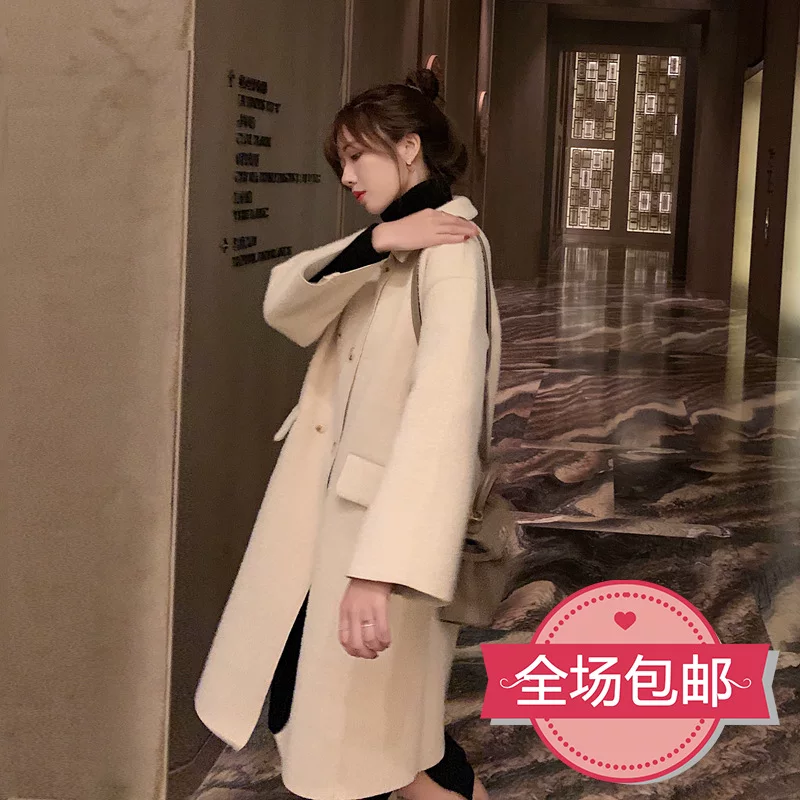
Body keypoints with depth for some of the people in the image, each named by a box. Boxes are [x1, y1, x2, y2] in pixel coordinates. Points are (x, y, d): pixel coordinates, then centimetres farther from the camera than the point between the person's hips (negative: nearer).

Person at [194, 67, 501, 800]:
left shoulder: (449, 250, -17)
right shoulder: (387, 247, 12)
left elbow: (445, 405, -31)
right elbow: (285, 304, -3)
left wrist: (385, 567, -41)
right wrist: (374, 241, -20)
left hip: (382, 519, -8)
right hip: (321, 502, 8)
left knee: (360, 735, 4)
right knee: (298, 706, 16)